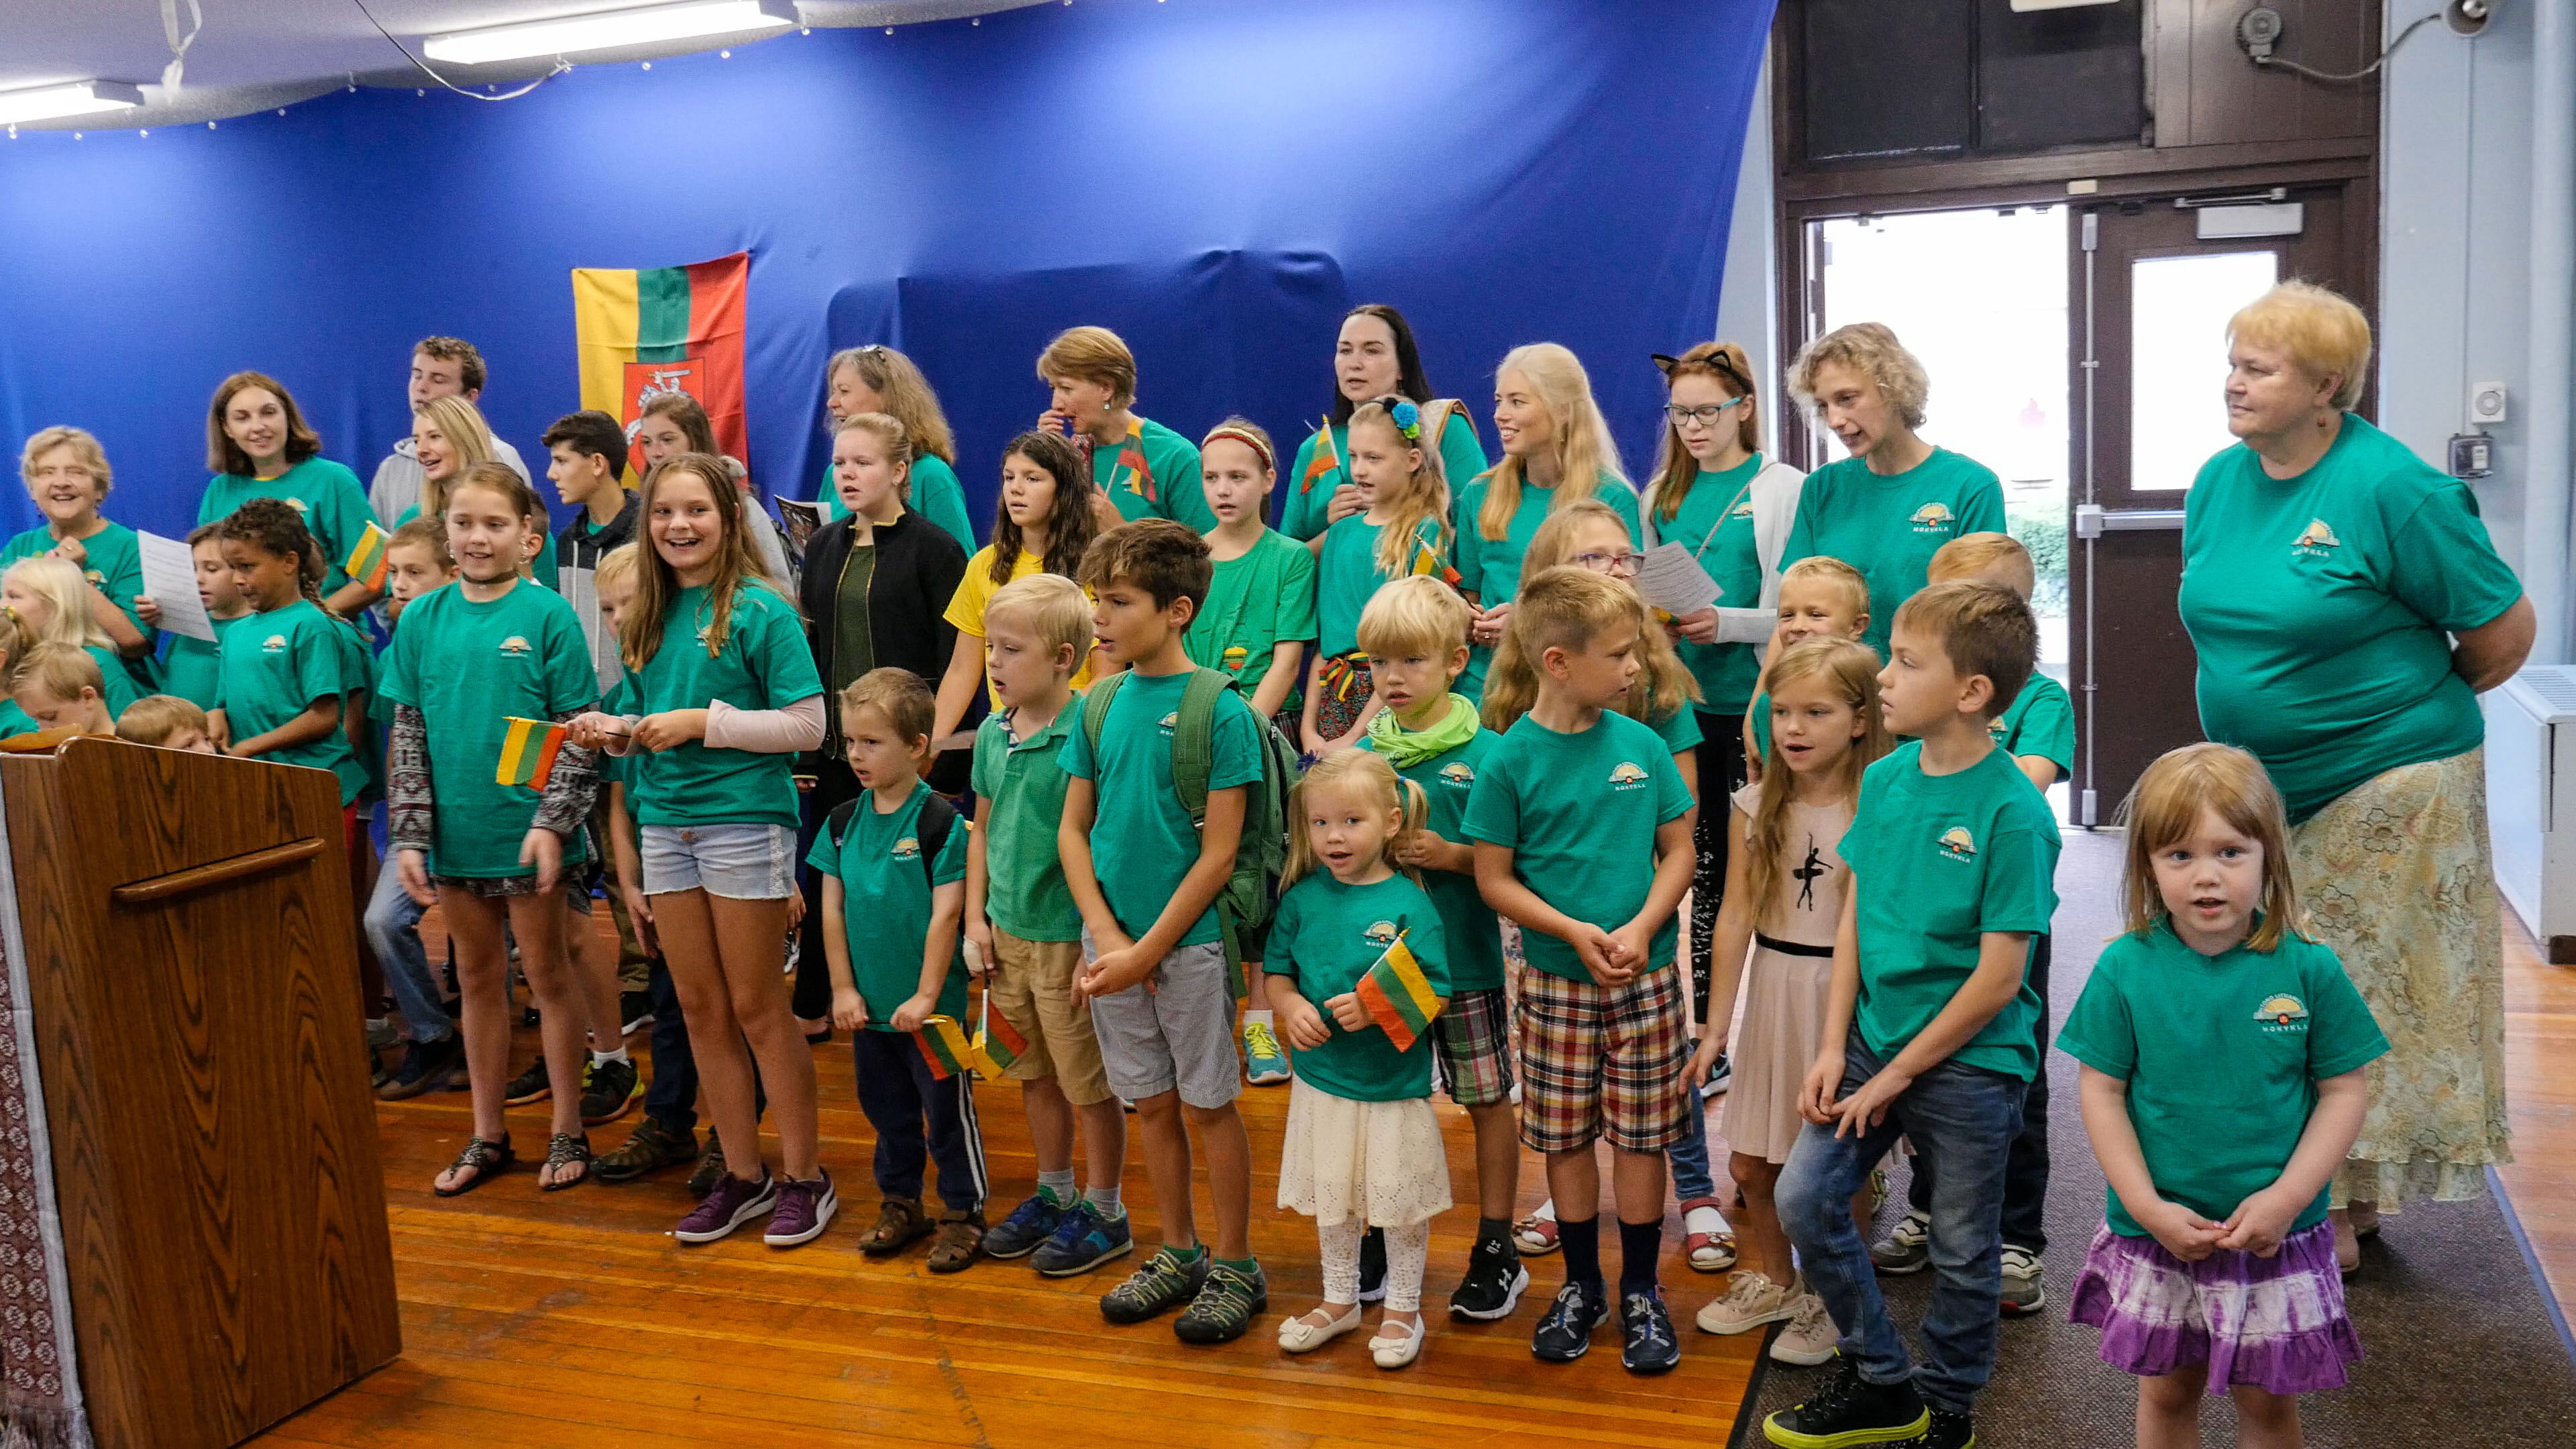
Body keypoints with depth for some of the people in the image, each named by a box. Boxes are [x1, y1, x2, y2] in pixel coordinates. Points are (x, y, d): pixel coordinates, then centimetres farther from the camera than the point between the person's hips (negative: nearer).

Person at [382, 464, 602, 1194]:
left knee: (546, 974, 7)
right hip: (455, 830, 4)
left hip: (526, 827, -4)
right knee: (478, 979, 15)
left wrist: (552, 822, -16)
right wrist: (409, 835, -1)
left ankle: (568, 1130, 20)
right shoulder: (422, 618, 3)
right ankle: (488, 1135, 26)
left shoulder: (547, 614, -7)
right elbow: (407, 734, 5)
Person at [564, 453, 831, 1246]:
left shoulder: (759, 609, -8)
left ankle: (804, 1178, 14)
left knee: (756, 1008, 1)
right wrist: (614, 732, -3)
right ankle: (742, 1175, 22)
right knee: (700, 1009, 10)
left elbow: (806, 726, -12)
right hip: (666, 822, 6)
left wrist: (704, 722, -16)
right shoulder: (647, 617, 10)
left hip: (746, 819, -6)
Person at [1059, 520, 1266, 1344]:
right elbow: (1073, 829, 6)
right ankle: (1179, 1253, 31)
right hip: (1113, 943, 5)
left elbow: (1219, 853, -14)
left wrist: (1147, 950, -15)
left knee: (1209, 1106, 6)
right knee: (1152, 1104, 15)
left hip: (1189, 944, -5)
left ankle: (1236, 1267, 21)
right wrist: (1104, 933, -7)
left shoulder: (1219, 711, -13)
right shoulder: (1101, 706, 3)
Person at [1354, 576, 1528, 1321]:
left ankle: (1497, 1250, 21)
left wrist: (1447, 854, -21)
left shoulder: (1483, 753, -8)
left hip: (1465, 958, -3)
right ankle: (1382, 1239, 30)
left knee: (1488, 1099, 8)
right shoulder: (1362, 751, 3)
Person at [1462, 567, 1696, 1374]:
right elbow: (1494, 878, -6)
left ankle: (1641, 1293, 24)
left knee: (1641, 1135, 7)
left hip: (1645, 975, 1)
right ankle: (1581, 1286, 28)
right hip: (1555, 978, -1)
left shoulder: (1643, 746, -2)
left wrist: (1641, 928, -12)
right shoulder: (1511, 761, -9)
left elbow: (1679, 851, 3)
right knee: (1565, 1136, 10)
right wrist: (1575, 932, -17)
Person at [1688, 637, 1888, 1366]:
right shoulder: (1756, 807, 1)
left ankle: (1832, 1299, 28)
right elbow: (1736, 918, 2)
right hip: (1772, 994, 4)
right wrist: (1716, 1025, 3)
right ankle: (1770, 1278, 38)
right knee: (1751, 1163, 13)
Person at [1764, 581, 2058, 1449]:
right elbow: (1854, 916, 6)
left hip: (1970, 1061, -6)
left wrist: (1896, 1076, -13)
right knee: (1805, 1199, 5)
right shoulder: (1885, 780, 0)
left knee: (1963, 1248, 10)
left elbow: (1997, 978, -17)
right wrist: (1835, 1047, -1)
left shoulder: (2012, 812, -18)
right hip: (1874, 1040, 6)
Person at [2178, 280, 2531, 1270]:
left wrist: (2409, 706, 3)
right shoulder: (2218, 483, 4)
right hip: (2261, 792, 7)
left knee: (2368, 1002, 3)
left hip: (2385, 795, -6)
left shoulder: (2394, 489, -16)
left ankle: (2350, 1210, 16)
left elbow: (2504, 632, -10)